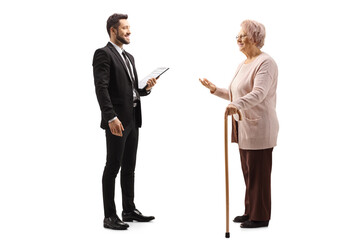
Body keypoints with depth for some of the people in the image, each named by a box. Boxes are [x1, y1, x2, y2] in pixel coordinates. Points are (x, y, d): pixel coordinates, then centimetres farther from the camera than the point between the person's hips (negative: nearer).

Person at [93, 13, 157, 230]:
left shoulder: (129, 57, 20)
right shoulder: (103, 54, -8)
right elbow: (101, 88, -18)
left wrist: (146, 88, 3)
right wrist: (111, 118, -26)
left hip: (133, 120, 9)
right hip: (117, 121, -8)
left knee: (129, 167, 14)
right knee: (113, 167, -4)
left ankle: (129, 210, 23)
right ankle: (110, 216, 2)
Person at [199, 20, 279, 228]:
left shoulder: (265, 62, -13)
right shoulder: (243, 65, 17)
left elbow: (259, 93, -28)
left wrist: (237, 105, -42)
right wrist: (215, 89, 16)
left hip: (259, 127, -9)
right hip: (244, 126, 9)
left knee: (258, 173, -2)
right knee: (248, 172, 15)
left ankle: (261, 217, 8)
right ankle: (250, 211, 25)